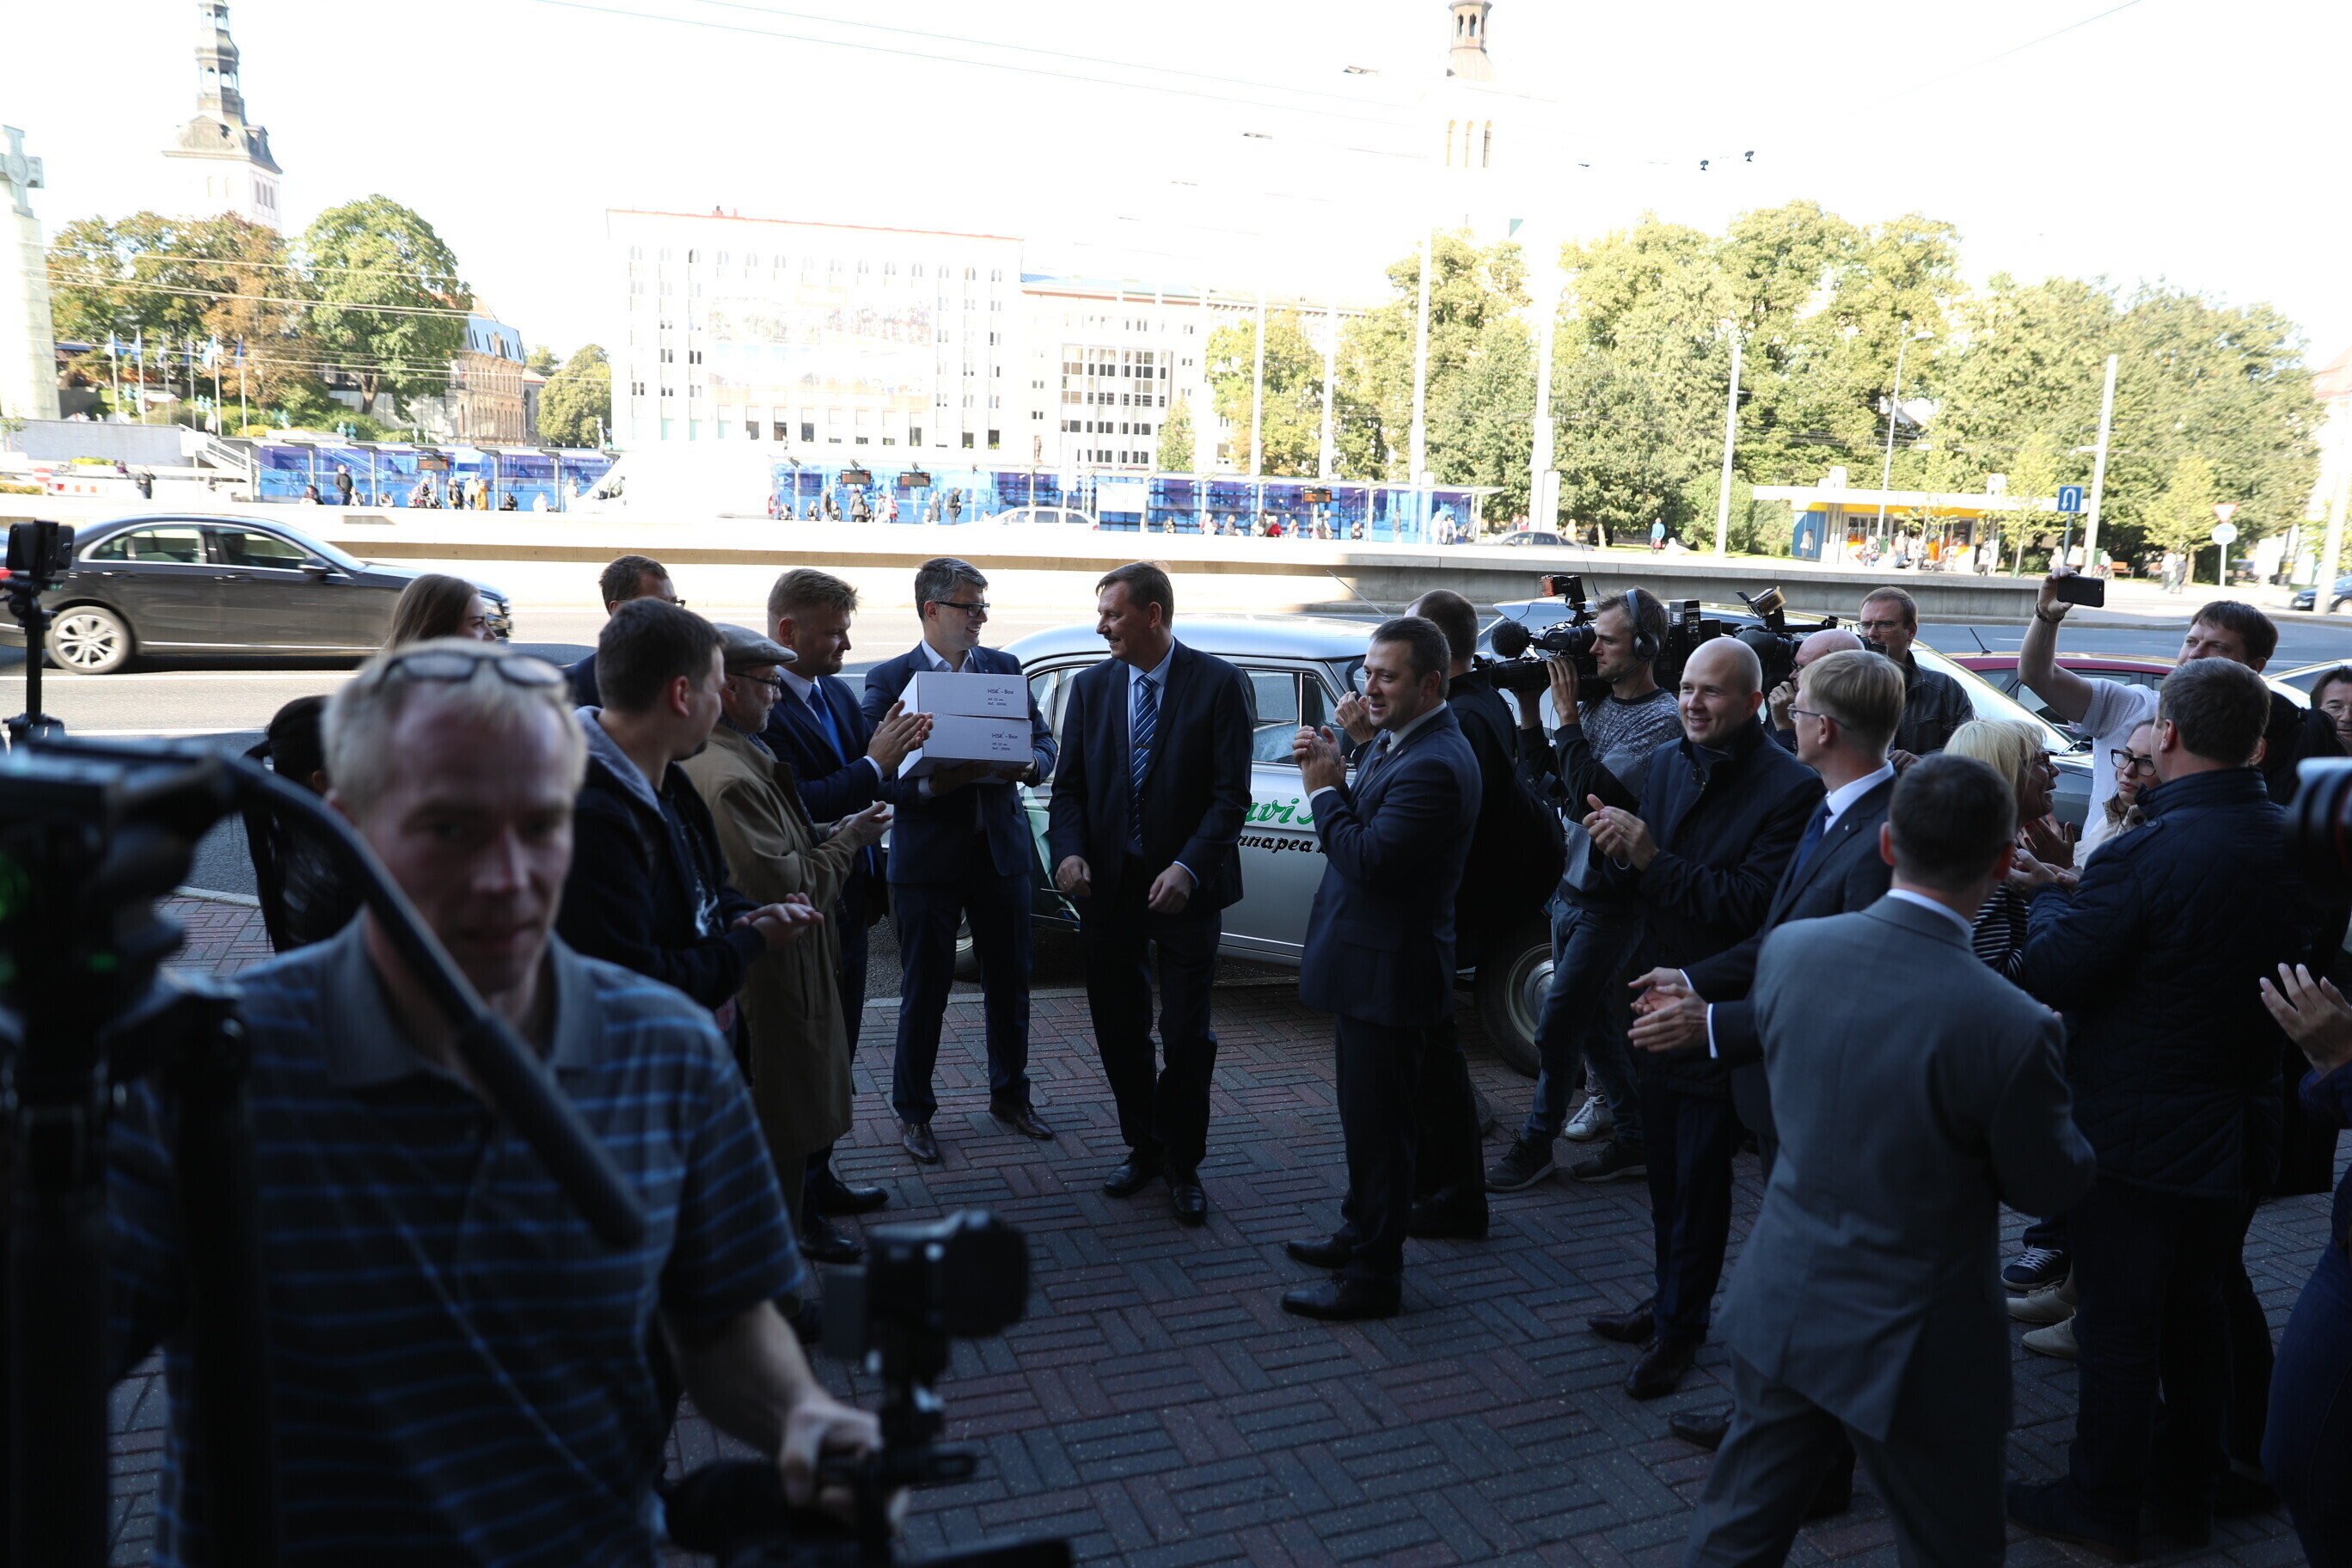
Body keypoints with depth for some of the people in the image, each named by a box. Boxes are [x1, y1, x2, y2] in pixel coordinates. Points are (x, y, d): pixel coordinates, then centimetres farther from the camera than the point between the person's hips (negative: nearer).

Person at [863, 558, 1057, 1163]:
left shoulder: (1005, 667, 6)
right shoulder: (889, 678, -6)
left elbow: (1042, 739, 8)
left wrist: (1031, 764, -14)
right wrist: (931, 784, -27)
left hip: (1002, 848, 4)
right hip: (928, 857, -4)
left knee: (1010, 982, 14)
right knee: (924, 992, 6)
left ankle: (1010, 1094, 33)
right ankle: (913, 1112, 23)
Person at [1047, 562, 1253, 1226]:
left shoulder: (1218, 683, -7)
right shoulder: (1091, 686, 5)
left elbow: (1231, 792, -11)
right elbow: (1068, 785, 5)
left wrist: (1188, 866, -23)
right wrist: (1068, 852, -13)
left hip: (1185, 887, -3)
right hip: (1108, 885, 4)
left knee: (1187, 1035, 4)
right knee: (1119, 1031, 12)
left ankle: (1182, 1163, 22)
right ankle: (1142, 1147, 32)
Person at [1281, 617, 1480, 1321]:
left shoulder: (1434, 765, -24)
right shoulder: (1399, 742, 9)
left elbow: (1369, 859, -28)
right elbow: (1362, 829, 9)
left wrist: (1324, 789, -16)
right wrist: (1332, 775, -8)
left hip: (1388, 972, -10)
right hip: (1370, 965, 10)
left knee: (1378, 1124, 2)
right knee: (1366, 1113, 23)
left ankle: (1373, 1277, 16)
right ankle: (1360, 1233, 41)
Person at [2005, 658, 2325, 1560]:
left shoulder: (2148, 854, -26)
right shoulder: (2292, 847, -3)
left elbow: (2051, 976, -22)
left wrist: (2044, 893, -2)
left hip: (2135, 1136, -7)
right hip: (2239, 1130, 7)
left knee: (2118, 1322, 8)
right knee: (2197, 1308, 22)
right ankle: (2188, 1490, 37)